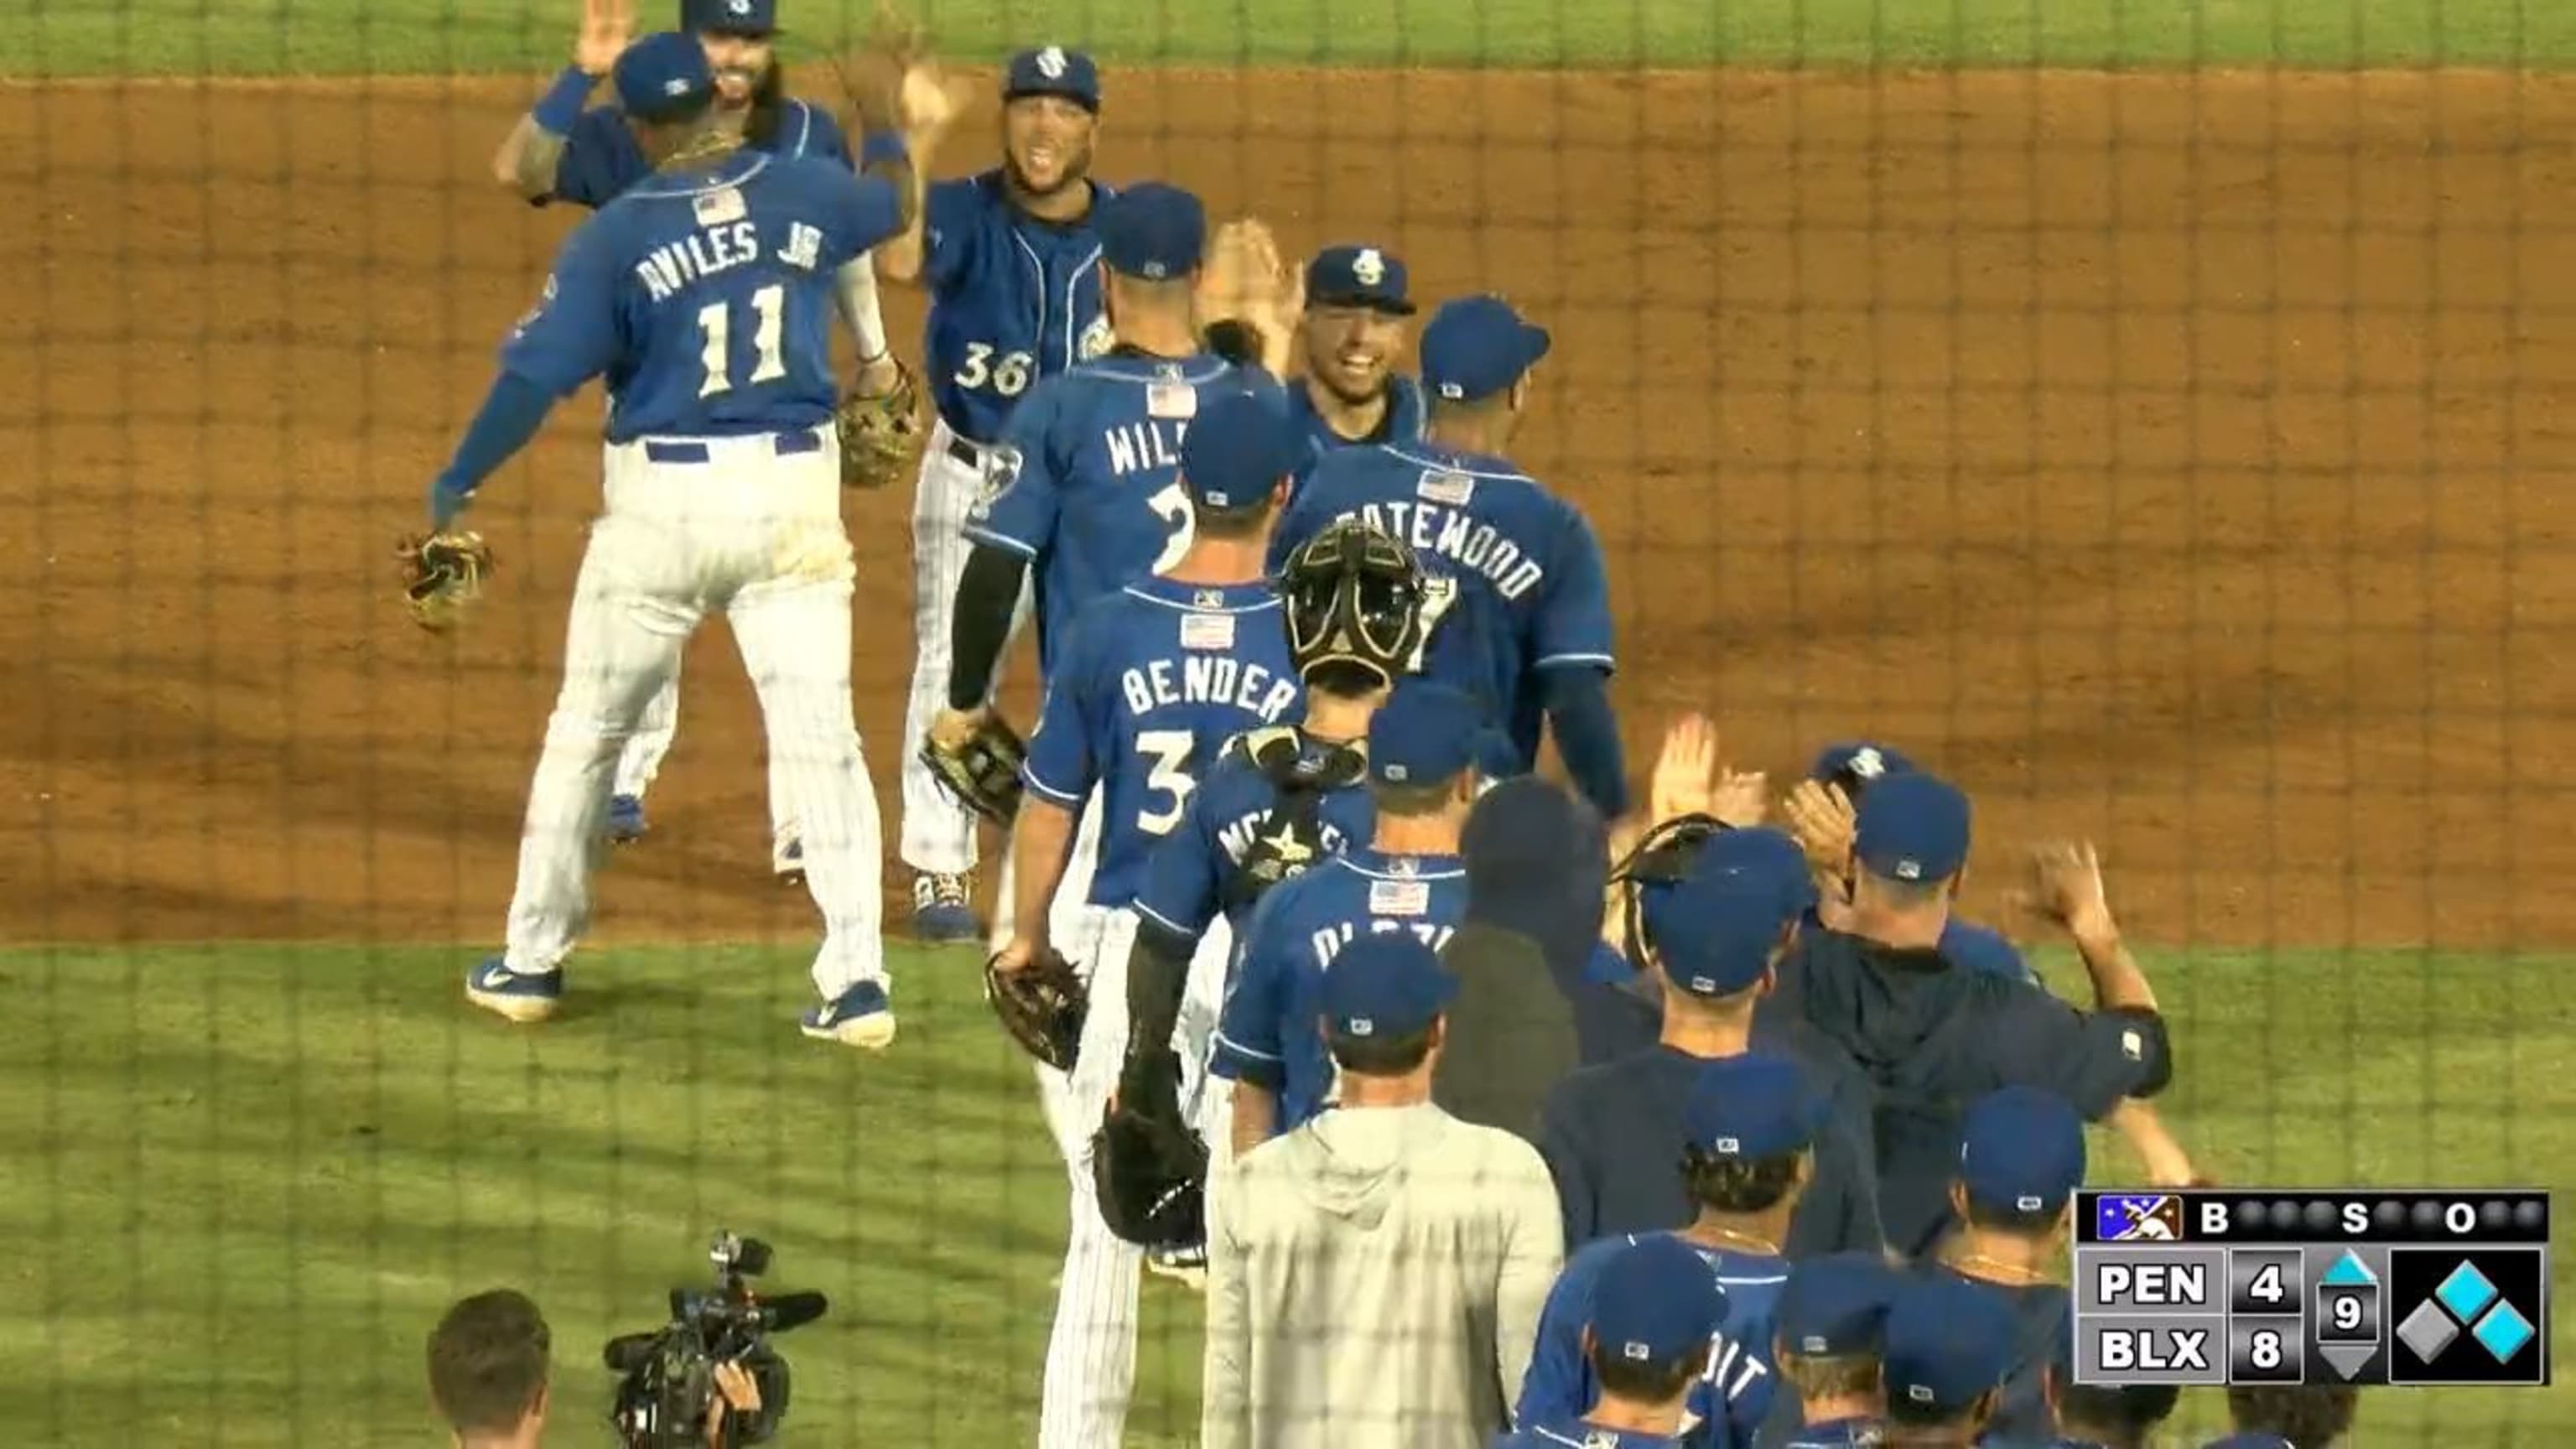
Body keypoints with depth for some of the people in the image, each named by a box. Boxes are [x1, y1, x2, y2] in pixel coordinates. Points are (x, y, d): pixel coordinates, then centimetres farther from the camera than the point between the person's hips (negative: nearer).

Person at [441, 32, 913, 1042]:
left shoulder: (617, 235, -10)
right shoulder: (803, 194, 0)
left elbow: (537, 374, -14)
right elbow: (891, 202, 23)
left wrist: (455, 487, -5)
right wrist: (884, 129, 44)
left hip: (663, 503, -2)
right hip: (794, 496, 2)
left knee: (587, 726, 14)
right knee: (820, 732, 2)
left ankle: (533, 960, 21)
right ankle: (856, 979, -5)